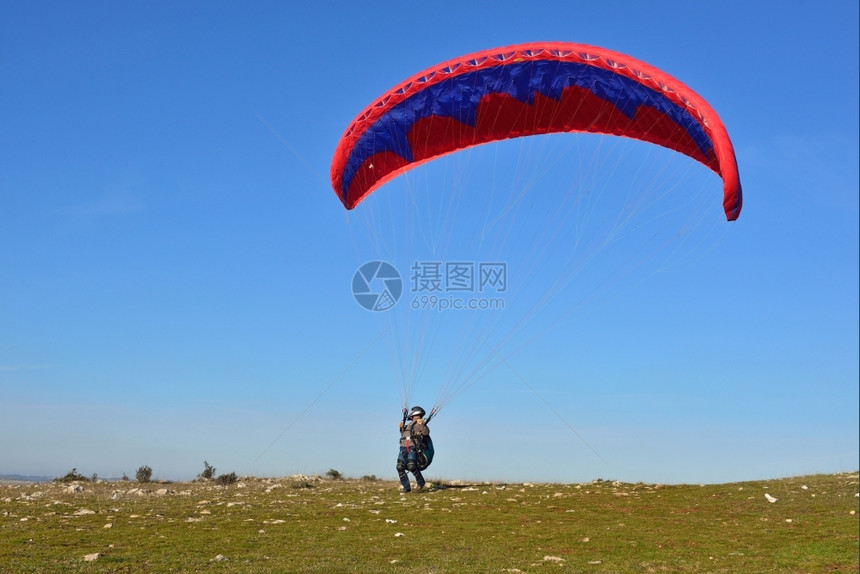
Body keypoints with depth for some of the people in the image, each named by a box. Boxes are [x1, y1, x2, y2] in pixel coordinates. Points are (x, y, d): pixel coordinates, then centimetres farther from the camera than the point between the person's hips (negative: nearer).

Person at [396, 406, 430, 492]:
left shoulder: (422, 424, 11)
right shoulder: (408, 425, 30)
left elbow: (426, 432, -6)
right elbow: (403, 434, 39)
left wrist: (421, 425, -20)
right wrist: (402, 428, 22)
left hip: (413, 447, -6)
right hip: (403, 447, 6)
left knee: (411, 465, -26)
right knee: (400, 467, -10)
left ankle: (421, 482, -2)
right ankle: (406, 487, -2)